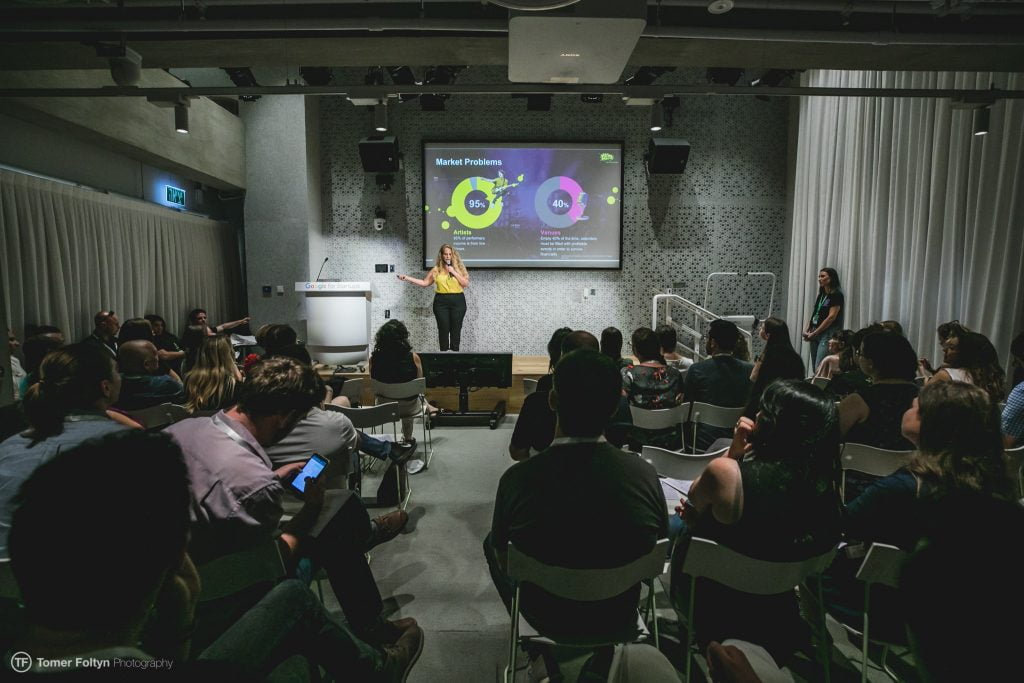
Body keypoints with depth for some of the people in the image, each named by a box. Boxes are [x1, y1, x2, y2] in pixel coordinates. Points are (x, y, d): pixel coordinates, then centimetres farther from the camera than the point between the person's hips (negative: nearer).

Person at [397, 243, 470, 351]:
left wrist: (454, 272, -12)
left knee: (456, 329, 3)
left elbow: (466, 283, -5)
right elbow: (425, 283, 6)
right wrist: (407, 278, -1)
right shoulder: (436, 269, 5)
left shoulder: (459, 267, 4)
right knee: (443, 329, 1)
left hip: (457, 301, 0)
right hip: (441, 302, 0)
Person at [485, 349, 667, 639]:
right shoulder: (645, 475, -25)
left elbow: (502, 556, -10)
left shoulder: (517, 479, -29)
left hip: (547, 618, -1)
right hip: (619, 616, 2)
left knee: (490, 541, 24)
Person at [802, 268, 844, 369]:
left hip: (827, 334, -8)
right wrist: (807, 330, 2)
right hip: (815, 335, 8)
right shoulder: (821, 295, 17)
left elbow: (831, 317, -13)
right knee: (814, 367, 7)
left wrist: (814, 333, -12)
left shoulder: (836, 295, -6)